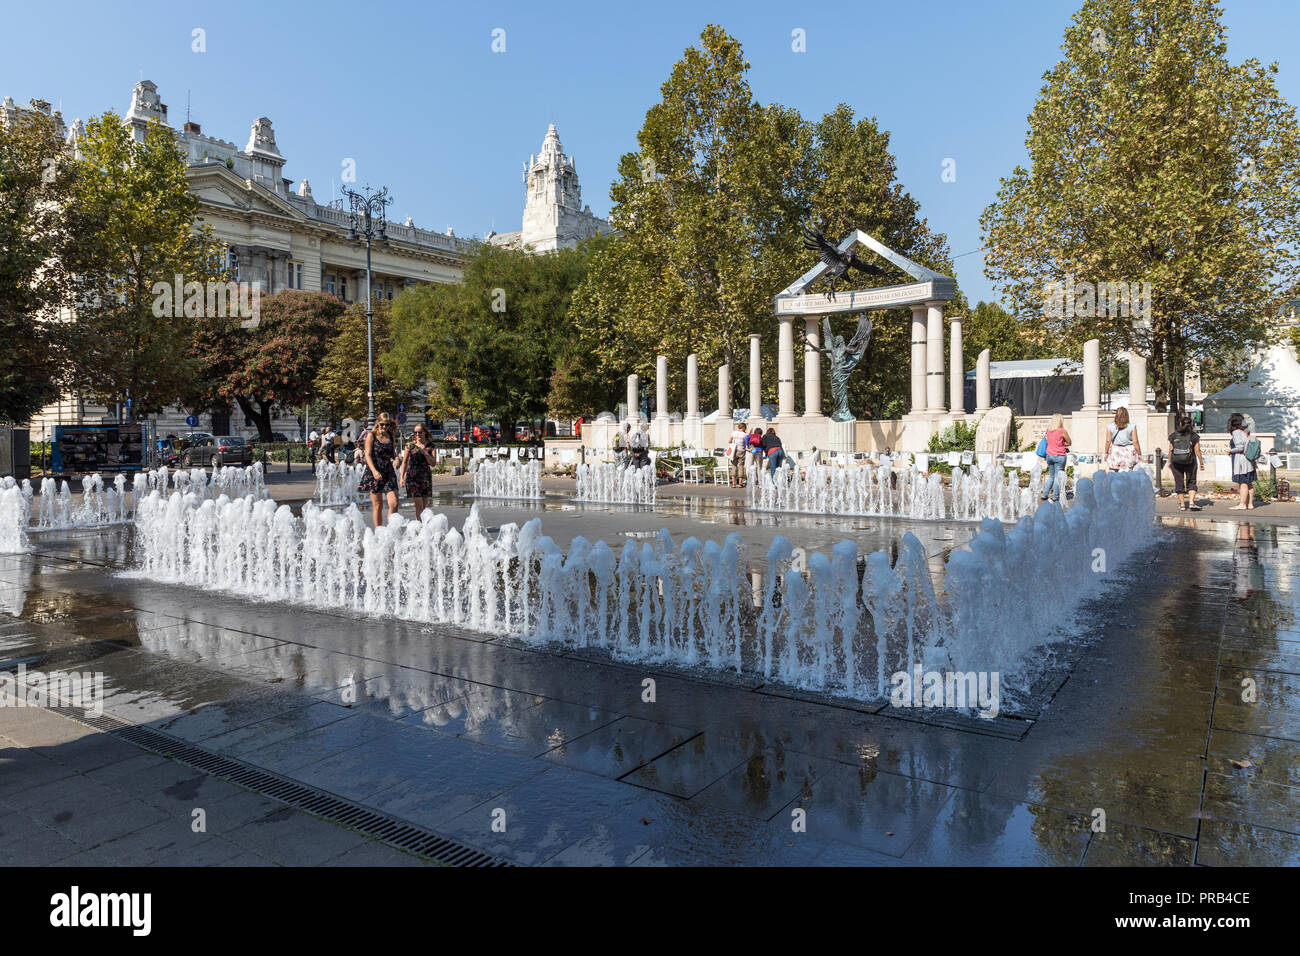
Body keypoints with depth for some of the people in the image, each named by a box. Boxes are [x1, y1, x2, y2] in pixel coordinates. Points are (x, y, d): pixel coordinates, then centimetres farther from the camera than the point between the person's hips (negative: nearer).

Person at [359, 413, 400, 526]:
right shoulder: (371, 435, -1)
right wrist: (374, 471, -22)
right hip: (374, 473, -3)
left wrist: (396, 458, -5)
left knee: (394, 503, -10)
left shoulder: (391, 436, 10)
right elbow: (368, 455, -8)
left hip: (389, 473, 3)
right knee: (378, 505, 3)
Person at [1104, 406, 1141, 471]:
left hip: (1115, 452, 0)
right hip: (1129, 452, 0)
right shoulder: (1132, 427, -3)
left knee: (1113, 472, 6)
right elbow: (1135, 442, -3)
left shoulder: (1110, 426, -2)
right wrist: (1139, 454, 4)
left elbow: (1108, 441, -2)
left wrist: (1106, 452, 7)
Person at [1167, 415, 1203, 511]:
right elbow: (1197, 451, -6)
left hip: (1176, 463, 1)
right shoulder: (1194, 436, -3)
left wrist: (1170, 462, 9)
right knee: (1191, 483, 9)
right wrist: (1201, 463, 2)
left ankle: (1182, 505, 9)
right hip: (1190, 463, -1)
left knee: (1179, 483, 8)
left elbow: (1170, 450, 0)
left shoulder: (1174, 435, 0)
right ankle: (1191, 502, -6)